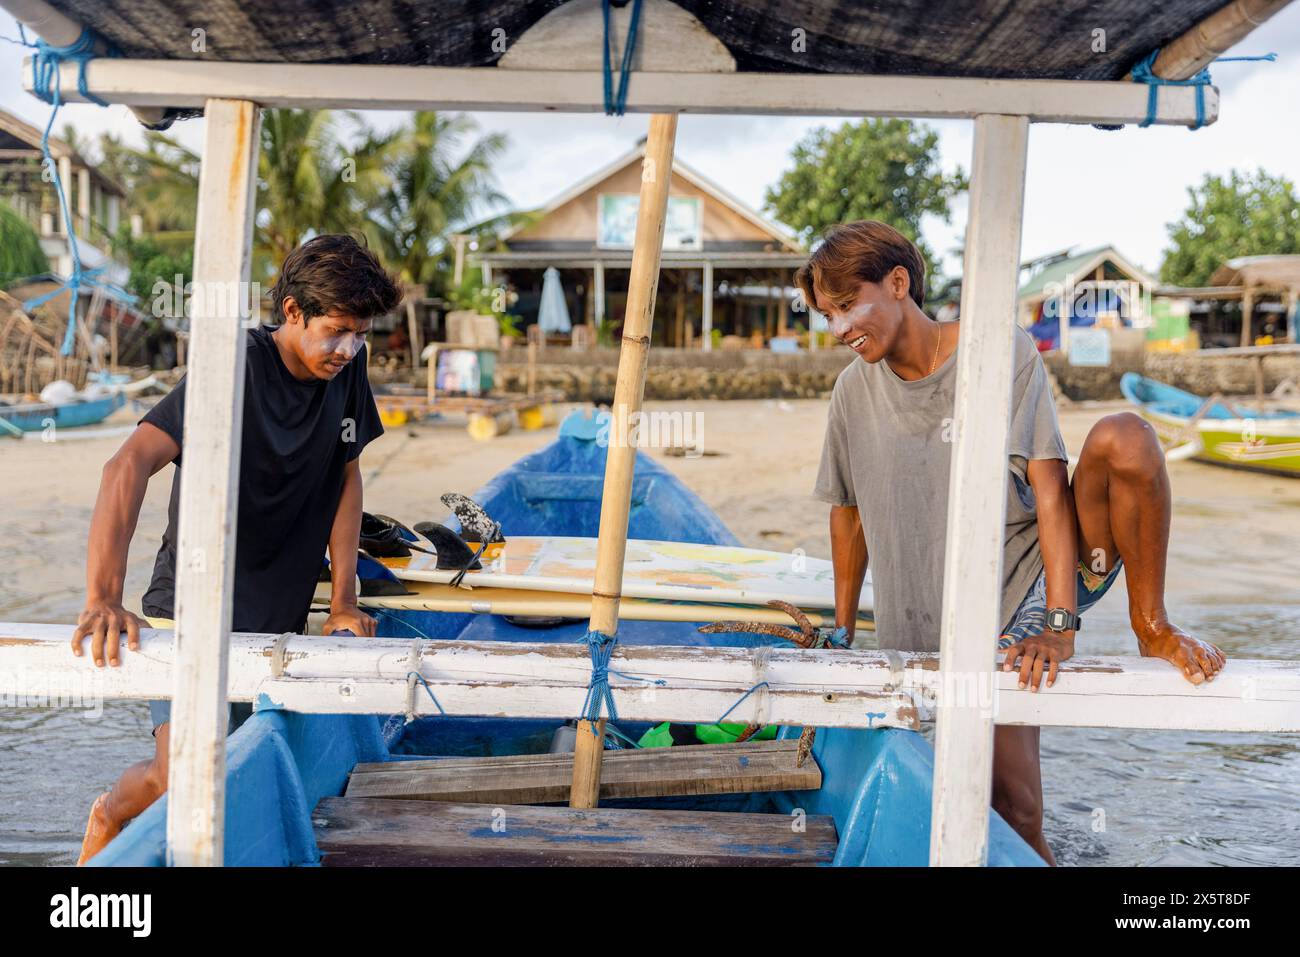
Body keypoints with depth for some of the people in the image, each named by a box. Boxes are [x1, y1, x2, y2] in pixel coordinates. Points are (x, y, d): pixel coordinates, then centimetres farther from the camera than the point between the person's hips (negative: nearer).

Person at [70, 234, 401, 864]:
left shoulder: (347, 369, 1)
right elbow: (129, 466, -27)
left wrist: (342, 602, 4)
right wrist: (103, 598, -38)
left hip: (281, 618, 6)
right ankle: (109, 816, 17)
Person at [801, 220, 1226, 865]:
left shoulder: (1004, 353, -9)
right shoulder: (854, 391, 2)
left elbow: (1048, 485, -16)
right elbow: (850, 515, 12)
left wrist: (1060, 622, -25)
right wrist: (841, 633, 15)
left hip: (1057, 570, -2)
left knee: (1122, 438, -27)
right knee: (1013, 812, -8)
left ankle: (1150, 623, -10)